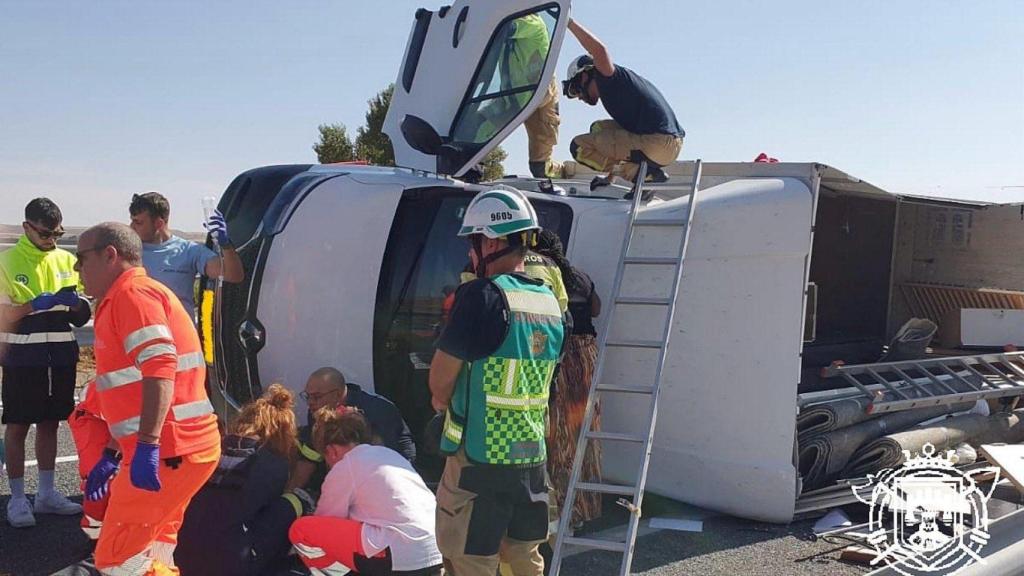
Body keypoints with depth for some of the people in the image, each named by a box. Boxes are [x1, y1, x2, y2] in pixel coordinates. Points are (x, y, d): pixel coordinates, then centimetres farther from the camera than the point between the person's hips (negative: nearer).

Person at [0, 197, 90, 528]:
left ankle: (46, 494, 21)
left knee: (50, 423, 11)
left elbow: (82, 316, 10)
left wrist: (74, 303, -12)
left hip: (61, 355, 4)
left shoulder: (67, 260, 7)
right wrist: (37, 304, -22)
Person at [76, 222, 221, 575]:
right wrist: (111, 456, 31)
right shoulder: (120, 300, 26)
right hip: (165, 452, 10)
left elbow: (160, 367, -24)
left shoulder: (132, 293, -8)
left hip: (169, 453, -10)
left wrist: (147, 445, -30)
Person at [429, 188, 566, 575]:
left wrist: (443, 400, 11)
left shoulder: (484, 296, -15)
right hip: (532, 456, 7)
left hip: (480, 458, -7)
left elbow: (440, 379, -11)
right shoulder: (550, 302, 8)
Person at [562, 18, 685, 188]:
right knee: (598, 128, 26)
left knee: (579, 146, -4)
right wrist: (611, 174, 40)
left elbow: (599, 50, -22)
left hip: (656, 145, -10)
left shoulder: (608, 78, 0)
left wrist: (569, 22, -14)